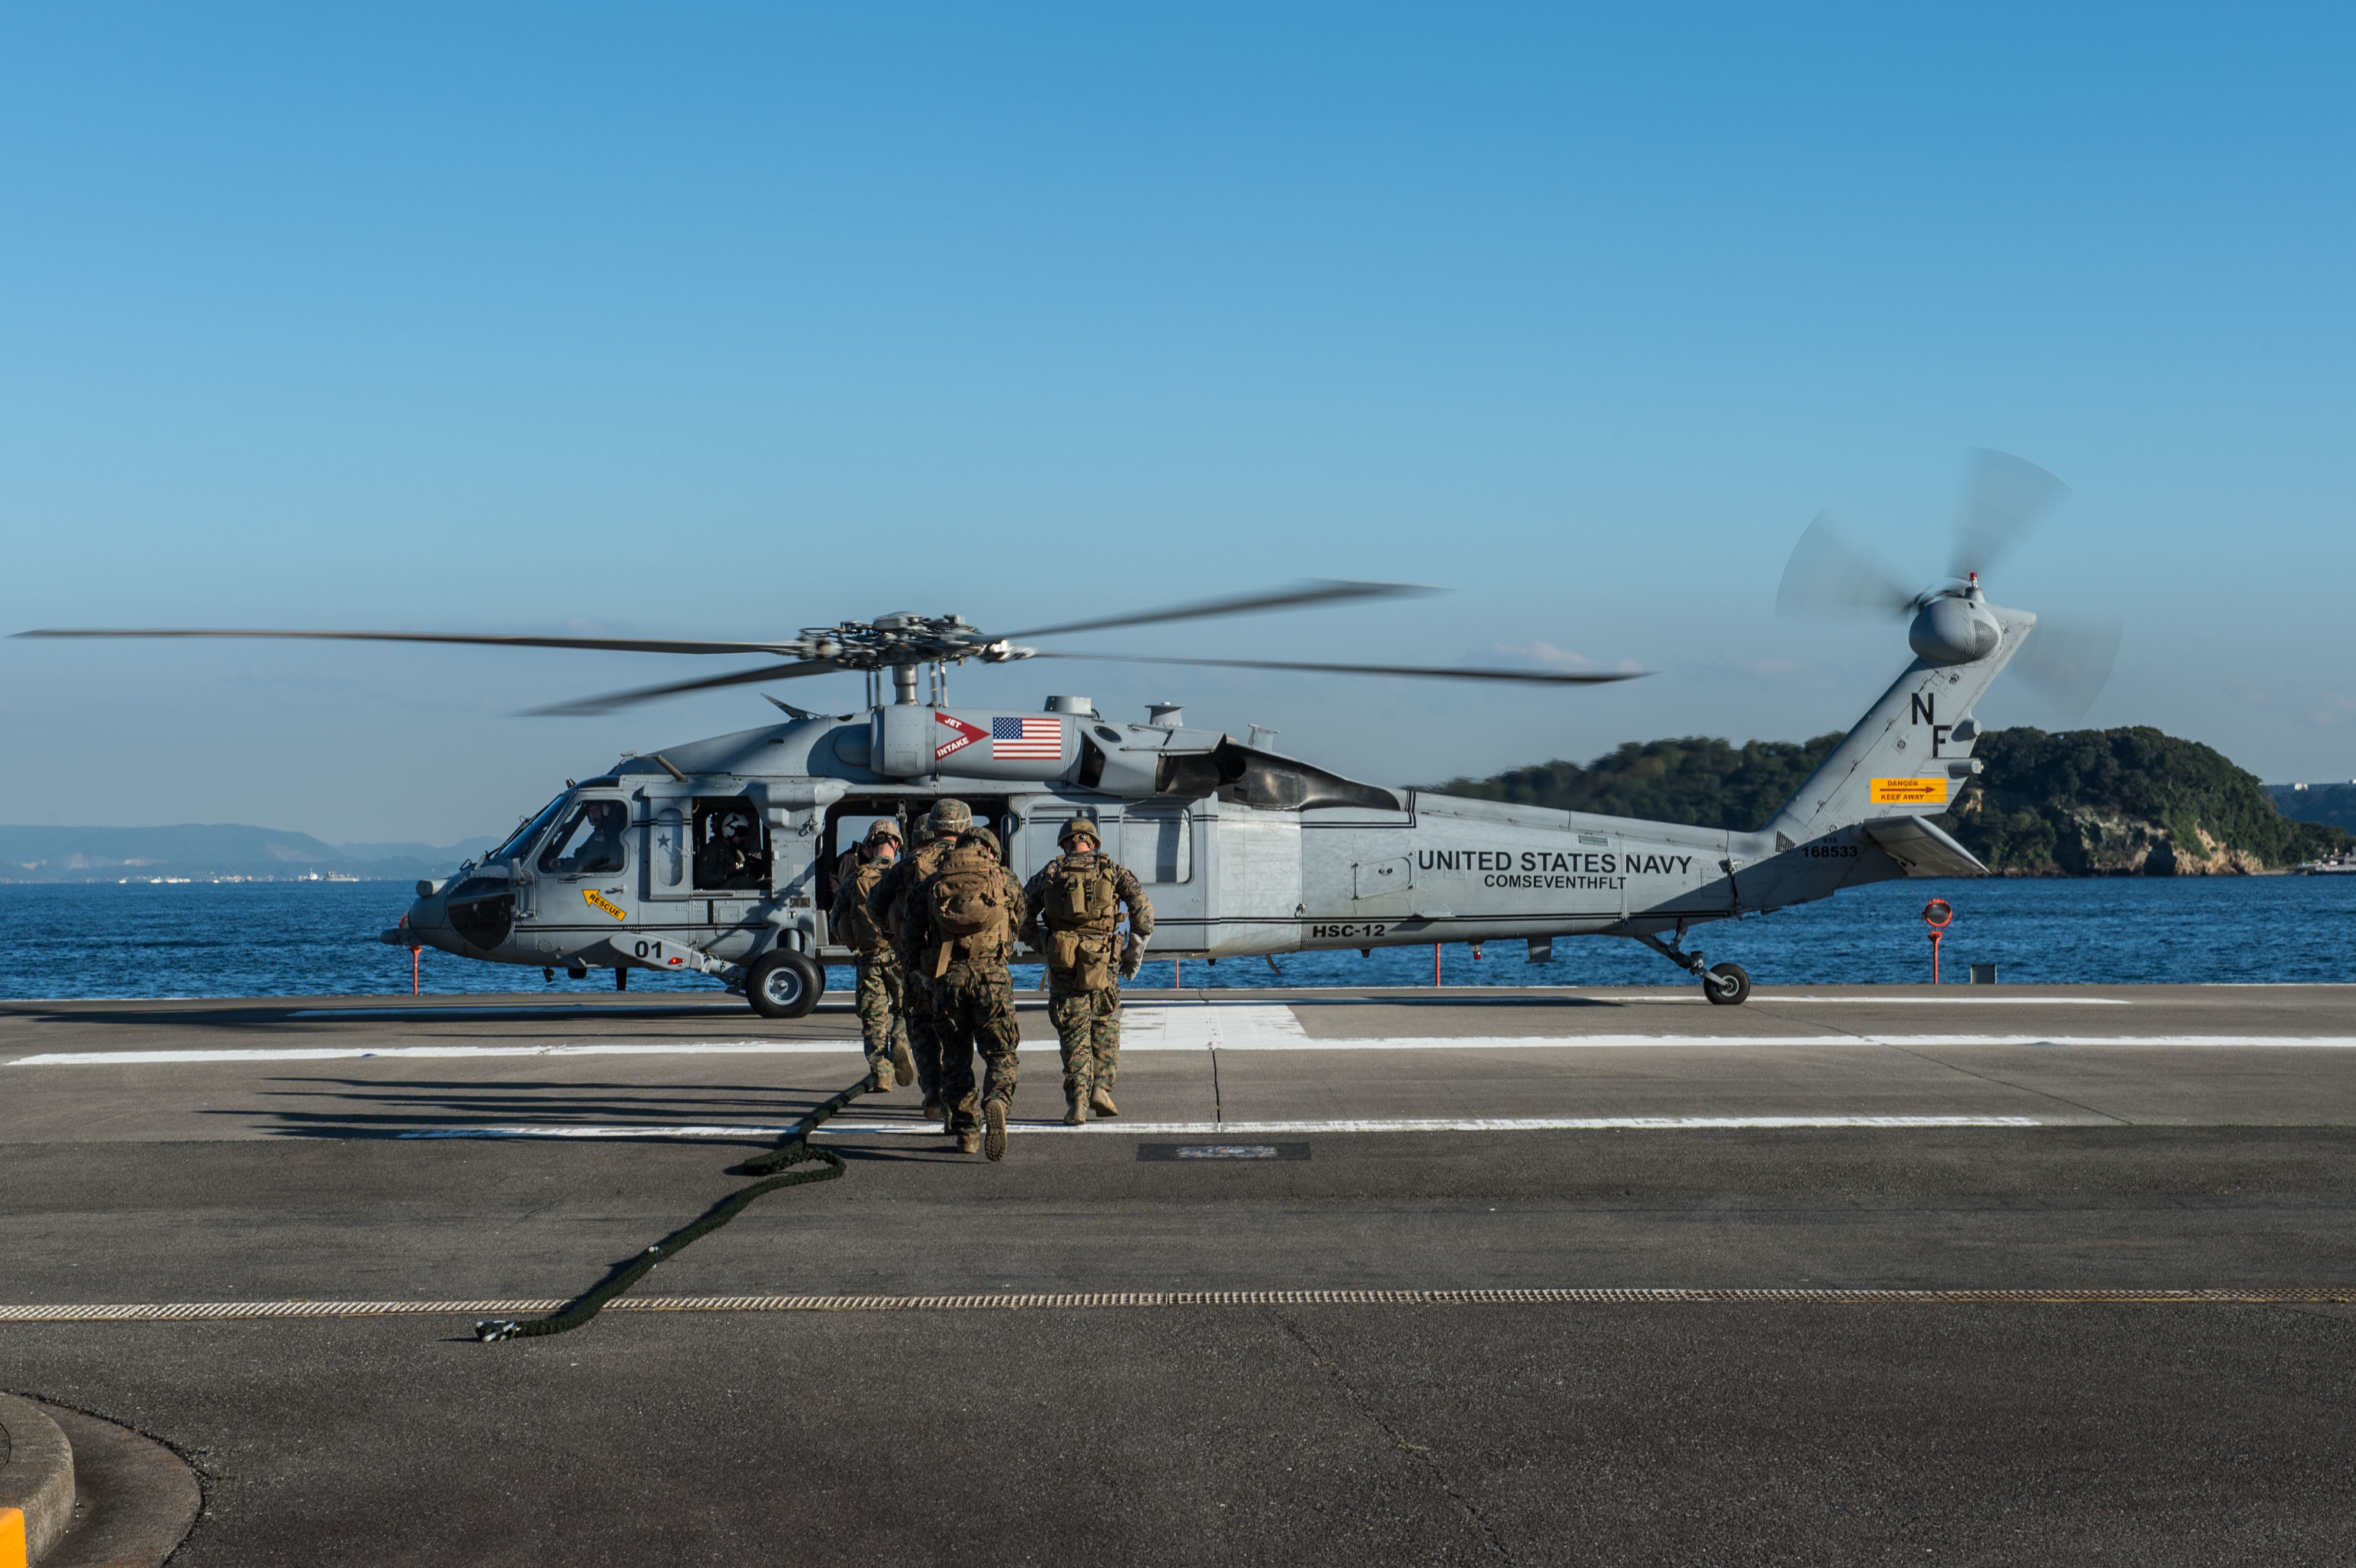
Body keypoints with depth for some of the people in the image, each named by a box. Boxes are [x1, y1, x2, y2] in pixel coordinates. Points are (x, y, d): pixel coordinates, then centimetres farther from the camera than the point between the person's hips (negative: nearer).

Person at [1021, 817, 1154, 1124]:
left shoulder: (1050, 873, 10)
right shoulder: (1113, 870, 8)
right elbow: (1143, 909, -2)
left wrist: (1044, 948, 20)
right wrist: (1135, 954, 6)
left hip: (1061, 961, 0)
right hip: (1102, 961, 0)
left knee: (1073, 1033, 5)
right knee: (1106, 1026, 19)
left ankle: (1077, 1104, 0)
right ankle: (1101, 1087, 7)